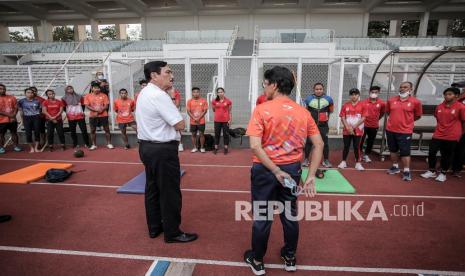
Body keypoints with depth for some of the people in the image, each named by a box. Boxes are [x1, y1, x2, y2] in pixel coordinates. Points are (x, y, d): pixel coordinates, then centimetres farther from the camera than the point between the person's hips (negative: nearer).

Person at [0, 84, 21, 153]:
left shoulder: (12, 97, 5)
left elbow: (16, 107, 4)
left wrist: (13, 115, -10)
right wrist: (8, 115, -17)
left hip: (12, 120, 2)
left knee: (14, 133, 9)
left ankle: (15, 146, 18)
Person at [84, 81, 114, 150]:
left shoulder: (103, 95, 2)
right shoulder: (88, 96, 3)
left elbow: (106, 105, -2)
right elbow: (87, 106, -4)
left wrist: (101, 110, -19)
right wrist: (96, 110, -17)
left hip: (103, 115, -1)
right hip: (93, 116, 1)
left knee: (107, 129, 1)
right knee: (92, 130, 5)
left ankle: (109, 144, 10)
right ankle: (94, 145, 16)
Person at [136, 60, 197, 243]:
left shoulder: (145, 93, 12)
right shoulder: (159, 95, -21)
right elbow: (180, 125, -20)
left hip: (147, 146, 11)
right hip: (163, 150, -10)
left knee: (152, 188, 19)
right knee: (169, 192, 3)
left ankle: (154, 227, 34)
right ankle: (172, 233, 18)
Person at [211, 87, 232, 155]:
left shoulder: (228, 101, -5)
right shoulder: (214, 101, -1)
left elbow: (229, 111, 0)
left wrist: (230, 119, -5)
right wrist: (219, 113, 10)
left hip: (226, 120, -1)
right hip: (217, 120, 2)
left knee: (226, 134, 6)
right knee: (217, 134, 9)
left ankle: (226, 148, 15)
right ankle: (216, 148, 18)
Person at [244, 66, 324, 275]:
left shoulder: (262, 110, -12)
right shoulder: (303, 112, 1)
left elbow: (255, 146, -21)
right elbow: (319, 144, 0)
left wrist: (276, 171, -16)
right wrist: (311, 176, -1)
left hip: (265, 169, -3)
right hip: (292, 169, 4)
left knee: (262, 216, 12)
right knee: (290, 215, 20)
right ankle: (290, 258, 39)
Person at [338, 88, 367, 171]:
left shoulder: (362, 105, -1)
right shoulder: (345, 105, 2)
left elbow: (363, 118, -5)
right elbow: (342, 118, 0)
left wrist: (354, 126, -12)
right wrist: (348, 127, -11)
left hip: (358, 130, -1)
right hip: (347, 130, 1)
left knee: (357, 147, 3)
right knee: (346, 146, 8)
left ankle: (358, 163, 13)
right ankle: (343, 162, 19)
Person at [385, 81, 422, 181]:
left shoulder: (415, 101, -6)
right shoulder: (391, 100, 2)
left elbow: (418, 115, 7)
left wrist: (407, 120, 7)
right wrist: (396, 119, 12)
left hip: (405, 131, -4)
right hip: (390, 130, 4)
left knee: (405, 152, -1)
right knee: (393, 150, 15)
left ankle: (406, 171, 11)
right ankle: (395, 167, 31)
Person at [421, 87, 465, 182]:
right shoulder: (439, 106, 4)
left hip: (452, 137, -4)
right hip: (438, 135, 4)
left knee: (447, 155, 7)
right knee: (432, 152, 3)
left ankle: (443, 173, 23)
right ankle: (432, 171, 20)